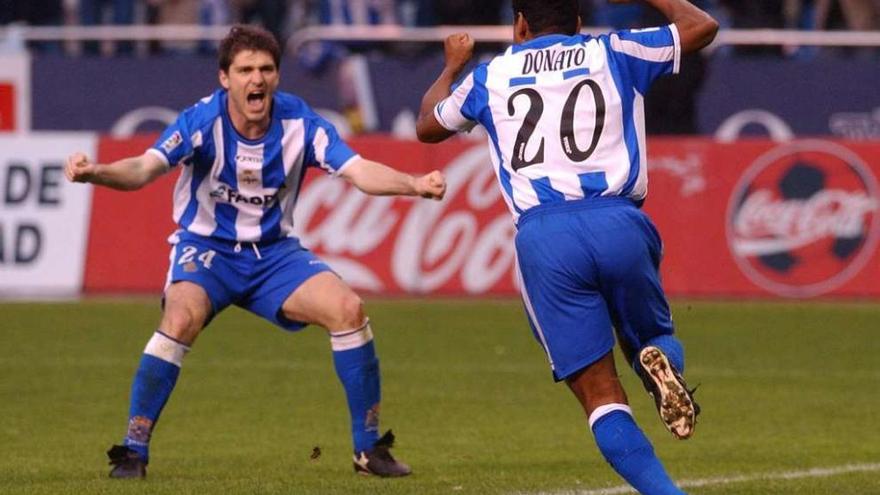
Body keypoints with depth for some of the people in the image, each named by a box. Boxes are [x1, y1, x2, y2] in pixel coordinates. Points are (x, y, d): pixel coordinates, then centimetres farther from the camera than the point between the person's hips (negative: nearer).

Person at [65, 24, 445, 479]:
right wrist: (95, 173, -51)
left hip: (275, 251, 3)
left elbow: (357, 170, -15)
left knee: (348, 309, -17)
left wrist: (414, 184, -33)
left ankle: (369, 447, -1)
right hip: (207, 248, -3)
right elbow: (145, 168, -30)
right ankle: (133, 451, -19)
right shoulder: (202, 121, -19)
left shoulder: (298, 121, -12)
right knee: (181, 319, -32)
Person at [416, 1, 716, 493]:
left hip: (543, 236, 0)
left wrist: (452, 66, 57)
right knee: (653, 337, 24)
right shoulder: (612, 53, 17)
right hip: (619, 223, 0)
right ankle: (660, 361, -14)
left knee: (601, 395, 1)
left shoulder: (490, 76, 20)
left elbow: (428, 126, 39)